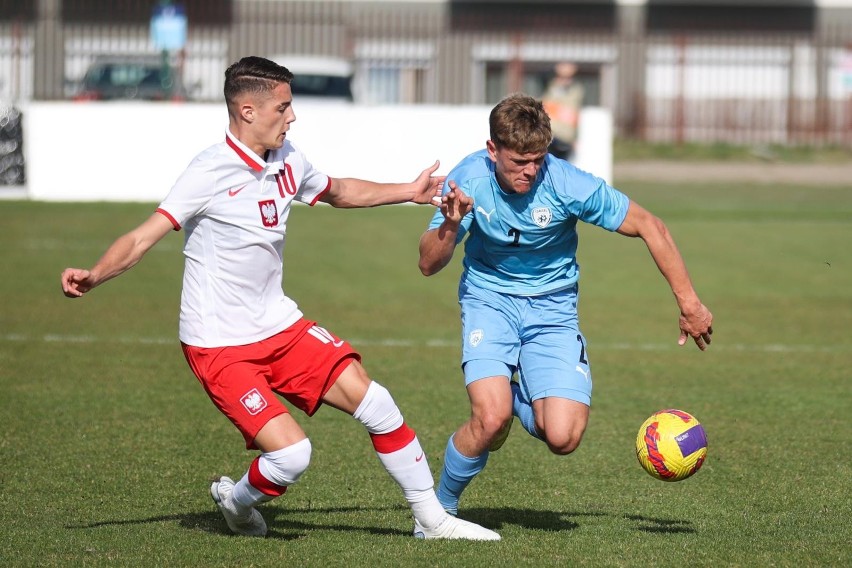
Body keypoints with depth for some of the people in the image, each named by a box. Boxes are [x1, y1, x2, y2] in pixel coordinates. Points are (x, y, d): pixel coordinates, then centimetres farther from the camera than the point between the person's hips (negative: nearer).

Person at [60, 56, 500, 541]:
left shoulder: (287, 160, 4)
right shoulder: (213, 172, -18)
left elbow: (337, 192, 27)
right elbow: (144, 237, -23)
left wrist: (409, 191, 30)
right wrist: (93, 277, -40)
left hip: (280, 326, 7)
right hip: (219, 344, -7)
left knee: (374, 401, -2)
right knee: (291, 453, -19)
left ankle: (432, 519, 15)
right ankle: (236, 502, 15)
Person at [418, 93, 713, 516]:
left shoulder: (567, 184, -22)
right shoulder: (469, 180, -16)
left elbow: (649, 227, -12)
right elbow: (429, 265, -12)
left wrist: (689, 304, -9)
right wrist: (450, 225, -34)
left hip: (551, 310, 0)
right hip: (489, 302, 0)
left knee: (562, 437, -18)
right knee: (491, 419, -25)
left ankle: (516, 398, 17)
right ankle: (442, 504, 2)